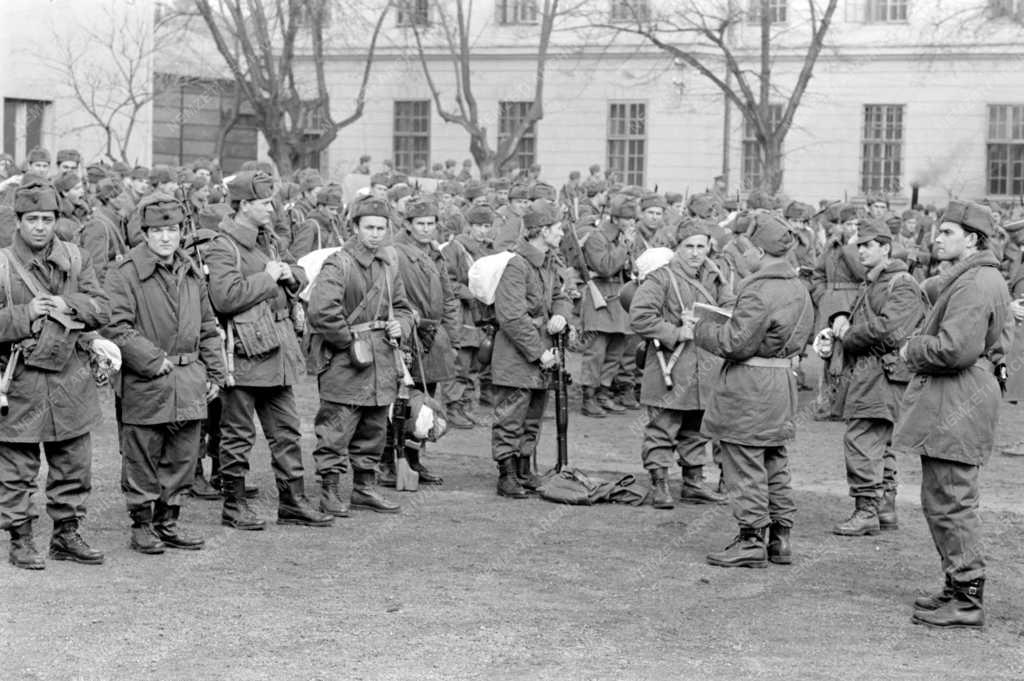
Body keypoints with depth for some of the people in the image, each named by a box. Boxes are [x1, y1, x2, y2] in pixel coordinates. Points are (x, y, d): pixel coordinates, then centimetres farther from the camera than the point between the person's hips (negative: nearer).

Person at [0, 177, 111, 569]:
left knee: (74, 465, 11)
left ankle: (67, 534, 24)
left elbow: (102, 310, 4)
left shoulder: (75, 259, 6)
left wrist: (69, 305, -12)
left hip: (70, 378, 4)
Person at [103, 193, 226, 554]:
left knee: (182, 458, 11)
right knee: (142, 460, 3)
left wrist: (215, 373, 13)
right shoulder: (125, 273, -8)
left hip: (189, 382, 6)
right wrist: (153, 360, -17)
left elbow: (208, 328, 19)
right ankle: (142, 526, 15)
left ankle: (167, 522, 23)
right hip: (145, 384, -6)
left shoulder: (192, 273, 12)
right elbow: (116, 327, -15)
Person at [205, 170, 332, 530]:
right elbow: (225, 297, -27)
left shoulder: (269, 240, 14)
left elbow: (299, 275, 26)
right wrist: (267, 277, -18)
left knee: (287, 430, 11)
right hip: (243, 354, -9)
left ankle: (292, 502, 19)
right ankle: (234, 505, 11)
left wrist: (290, 274, 2)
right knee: (238, 435, 2)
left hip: (278, 351, 9)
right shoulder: (223, 248, -13)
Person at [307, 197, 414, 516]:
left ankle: (364, 487, 25)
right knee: (337, 427, -5)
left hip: (382, 361, 7)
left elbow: (402, 307, 23)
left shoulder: (389, 265, 11)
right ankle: (330, 491, 2)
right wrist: (350, 342, -17)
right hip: (344, 362, -7)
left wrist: (400, 326, 1)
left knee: (374, 429, 14)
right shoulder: (338, 265, -14)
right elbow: (321, 310, -25)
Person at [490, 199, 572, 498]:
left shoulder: (548, 263, 10)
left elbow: (559, 296, 24)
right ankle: (507, 476, 5)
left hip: (541, 356, 9)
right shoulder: (516, 266, -18)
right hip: (516, 358, -9)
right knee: (510, 419, -1)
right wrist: (539, 352, -18)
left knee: (533, 419, 16)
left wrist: (560, 315, -1)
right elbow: (512, 317, -22)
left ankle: (524, 471, 26)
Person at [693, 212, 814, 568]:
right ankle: (780, 538, 20)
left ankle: (751, 541, 2)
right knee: (774, 465, 15)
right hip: (783, 379, 9)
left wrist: (698, 330, -7)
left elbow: (736, 343, -22)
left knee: (746, 466, -1)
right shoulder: (797, 287, 9)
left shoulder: (759, 292, -21)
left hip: (751, 386, -9)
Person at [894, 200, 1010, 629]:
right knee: (942, 501, 16)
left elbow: (955, 349, -25)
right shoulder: (967, 279, 18)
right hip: (949, 405, 11)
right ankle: (959, 589, 25)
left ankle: (967, 601, -2)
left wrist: (912, 349, -11)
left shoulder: (974, 284, -17)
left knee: (949, 503, -7)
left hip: (955, 408, -11)